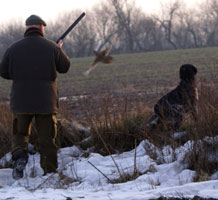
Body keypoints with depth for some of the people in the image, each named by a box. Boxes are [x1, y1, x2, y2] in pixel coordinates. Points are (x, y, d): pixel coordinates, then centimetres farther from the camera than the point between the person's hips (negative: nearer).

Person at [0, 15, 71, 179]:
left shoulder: (14, 48, -1)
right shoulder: (52, 47, -4)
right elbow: (65, 67, 9)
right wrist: (59, 51, 27)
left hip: (21, 100, 1)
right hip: (46, 101, -1)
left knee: (20, 134, 15)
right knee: (47, 138, 7)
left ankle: (20, 156, -12)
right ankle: (50, 171, 7)